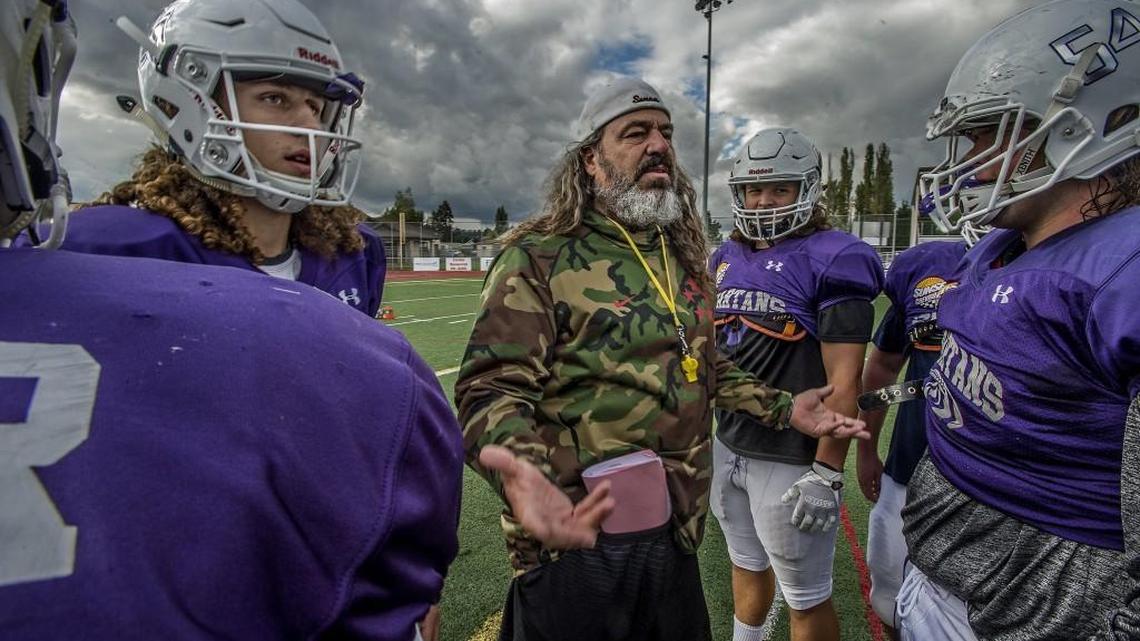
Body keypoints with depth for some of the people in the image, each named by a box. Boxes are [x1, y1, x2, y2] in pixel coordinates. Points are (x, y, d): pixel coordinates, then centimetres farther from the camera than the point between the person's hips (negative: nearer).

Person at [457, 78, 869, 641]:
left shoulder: (685, 257, 10)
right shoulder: (540, 257, -13)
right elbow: (492, 389, -19)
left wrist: (782, 409, 14)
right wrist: (518, 468, -38)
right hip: (573, 537, -6)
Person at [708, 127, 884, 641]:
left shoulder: (830, 261, -13)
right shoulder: (727, 259, 8)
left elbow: (843, 381, -16)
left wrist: (826, 474, -18)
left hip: (792, 461, -6)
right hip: (727, 448, 7)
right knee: (747, 565, 26)